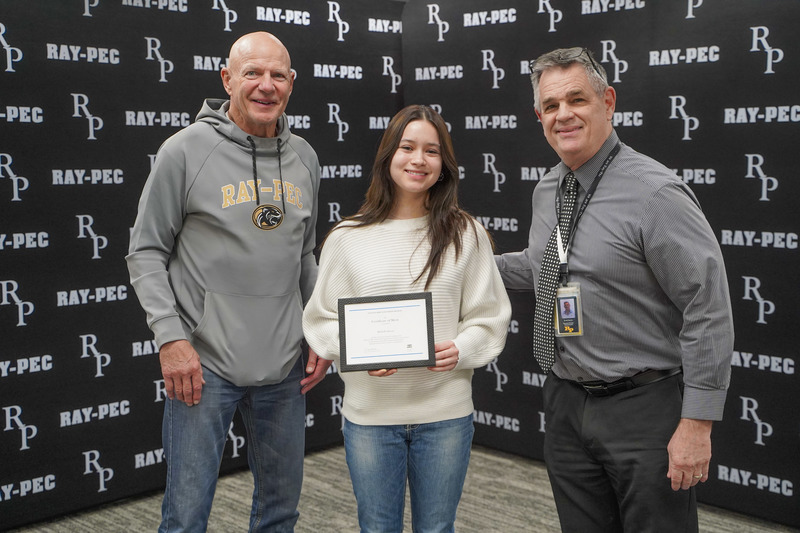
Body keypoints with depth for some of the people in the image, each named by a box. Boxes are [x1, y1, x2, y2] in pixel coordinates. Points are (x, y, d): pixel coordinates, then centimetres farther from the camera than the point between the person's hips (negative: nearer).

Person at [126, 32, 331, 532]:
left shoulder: (304, 158, 8)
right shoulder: (187, 150, -7)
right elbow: (146, 252, -5)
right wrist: (171, 338, -14)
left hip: (285, 365, 5)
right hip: (204, 363, -4)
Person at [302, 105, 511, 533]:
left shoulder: (466, 234, 2)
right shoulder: (348, 237, 0)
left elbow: (489, 318, 4)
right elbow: (322, 319, 4)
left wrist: (460, 350, -15)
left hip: (445, 413, 0)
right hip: (369, 414, 0)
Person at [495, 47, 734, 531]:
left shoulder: (654, 192, -18)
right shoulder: (546, 191, 7)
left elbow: (709, 309, -19)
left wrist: (698, 422, -19)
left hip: (643, 408, -7)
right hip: (566, 402, 7)